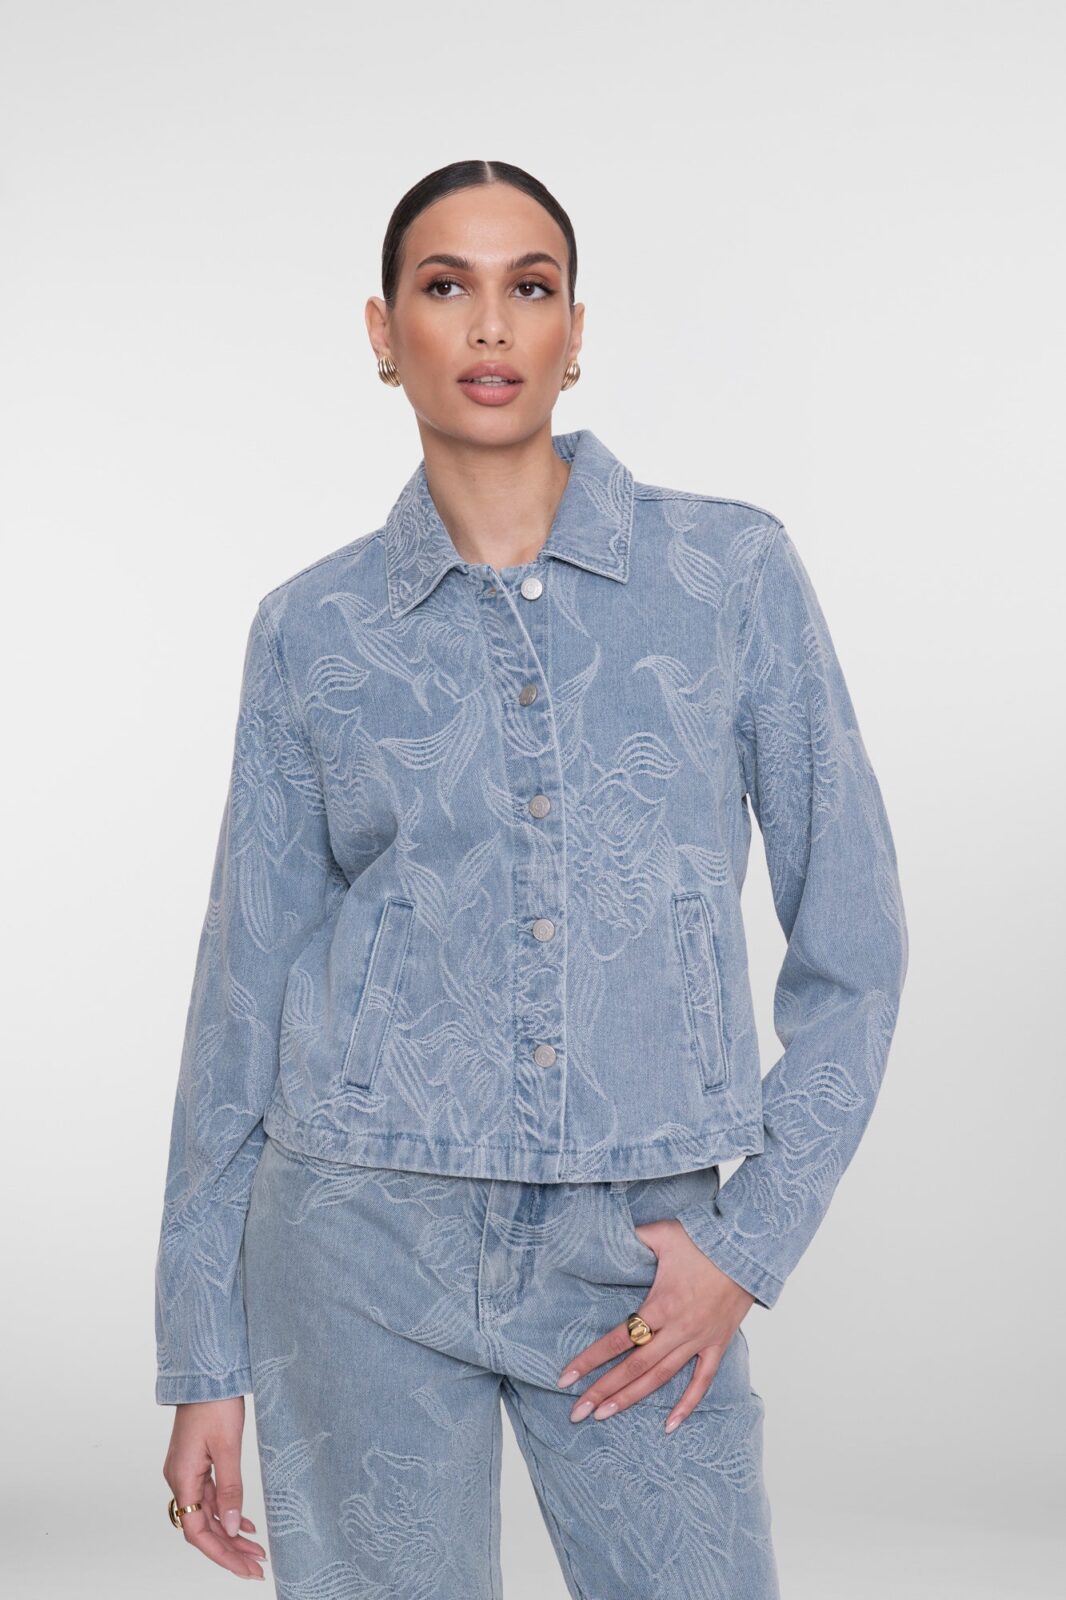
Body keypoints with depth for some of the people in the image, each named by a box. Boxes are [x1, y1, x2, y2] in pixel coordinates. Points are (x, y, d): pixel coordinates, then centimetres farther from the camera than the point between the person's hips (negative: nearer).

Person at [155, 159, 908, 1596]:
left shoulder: (735, 572, -1)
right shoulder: (313, 629, 1)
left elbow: (852, 943, 2)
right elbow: (246, 990, 5)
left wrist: (752, 1242, -5)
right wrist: (205, 1361, 5)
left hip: (637, 1268, 0)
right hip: (365, 1252, 0)